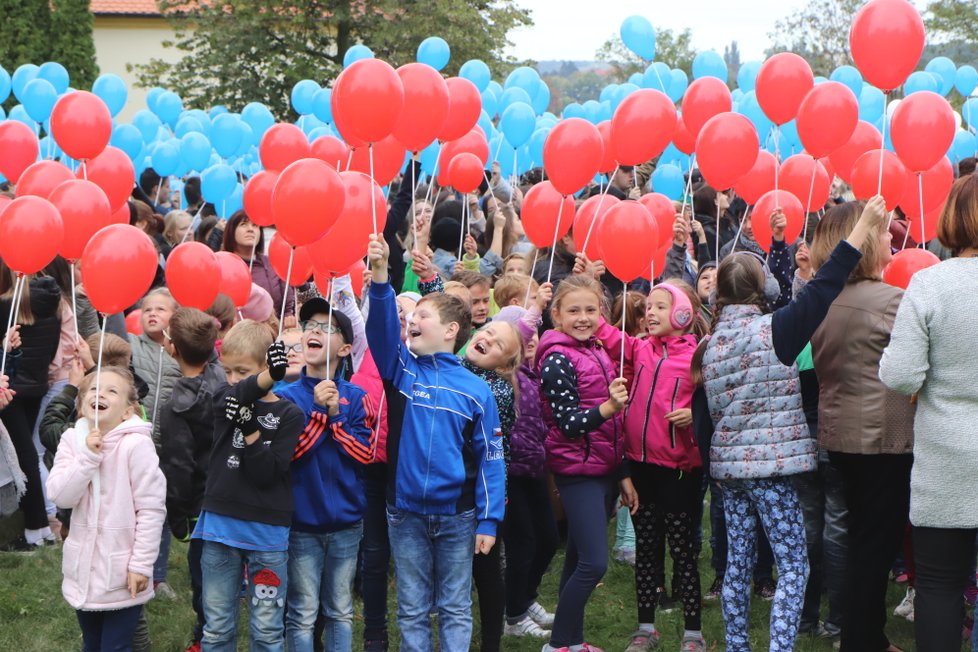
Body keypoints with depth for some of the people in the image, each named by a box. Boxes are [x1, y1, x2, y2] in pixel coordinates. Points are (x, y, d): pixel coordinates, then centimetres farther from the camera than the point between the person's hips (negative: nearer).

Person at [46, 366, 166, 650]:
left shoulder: (136, 445, -17)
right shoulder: (72, 440, 0)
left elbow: (152, 509, -15)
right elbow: (60, 496, -9)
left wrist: (141, 565, -15)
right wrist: (88, 456, -19)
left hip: (122, 575, -6)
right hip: (84, 569, 6)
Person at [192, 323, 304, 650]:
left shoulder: (287, 415, -4)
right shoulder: (225, 401, 5)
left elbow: (266, 473, -12)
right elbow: (240, 393, -22)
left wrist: (249, 428, -21)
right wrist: (269, 377, -41)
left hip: (267, 531, -3)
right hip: (219, 524, 3)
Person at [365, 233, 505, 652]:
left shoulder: (475, 390, -3)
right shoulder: (402, 370, 1)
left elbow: (490, 459, -3)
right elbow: (381, 329, -16)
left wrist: (488, 520, -7)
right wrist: (380, 278, -31)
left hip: (457, 515, -1)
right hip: (405, 512, 2)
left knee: (456, 609, 8)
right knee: (412, 610, 10)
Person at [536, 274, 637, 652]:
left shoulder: (598, 353, 10)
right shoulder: (558, 360, -14)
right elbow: (568, 423, -19)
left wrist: (622, 475, 18)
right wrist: (607, 407, -34)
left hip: (604, 469, 8)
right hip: (577, 471, -8)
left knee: (579, 561, 13)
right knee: (594, 563, -12)